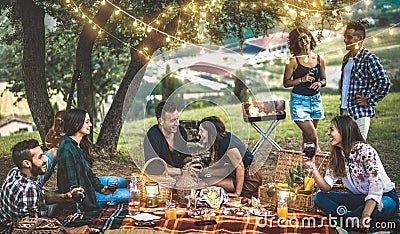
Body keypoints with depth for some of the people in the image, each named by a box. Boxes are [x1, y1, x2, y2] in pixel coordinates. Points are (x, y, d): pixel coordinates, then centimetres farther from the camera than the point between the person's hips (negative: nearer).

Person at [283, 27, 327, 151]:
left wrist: (320, 83, -7)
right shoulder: (293, 61, -7)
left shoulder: (319, 59, 5)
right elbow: (286, 83, -4)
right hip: (299, 101, -4)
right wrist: (302, 79, -17)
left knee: (307, 137, 13)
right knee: (313, 137, -11)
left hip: (316, 100, 5)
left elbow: (324, 79, 15)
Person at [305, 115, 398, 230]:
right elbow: (326, 187, -3)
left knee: (377, 207, -42)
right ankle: (351, 218, -25)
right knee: (319, 197, -9)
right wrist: (312, 166, -17)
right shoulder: (337, 156, 1)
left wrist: (364, 218, -39)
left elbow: (376, 187, -30)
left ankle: (344, 217, -15)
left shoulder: (365, 151, -21)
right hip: (360, 198, 6)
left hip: (385, 197, -6)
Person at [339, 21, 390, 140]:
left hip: (360, 113, -8)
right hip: (344, 111, 8)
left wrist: (370, 101, -13)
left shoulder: (369, 58, -11)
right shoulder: (346, 58, 14)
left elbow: (384, 83, -18)